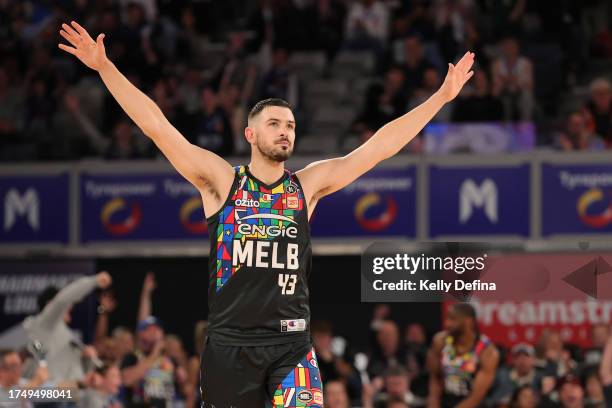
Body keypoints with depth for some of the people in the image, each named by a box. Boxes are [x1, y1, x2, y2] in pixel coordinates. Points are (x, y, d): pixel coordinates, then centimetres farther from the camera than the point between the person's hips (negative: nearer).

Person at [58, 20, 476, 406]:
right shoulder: (221, 181, 2)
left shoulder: (308, 184, 8)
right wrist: (105, 67, -9)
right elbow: (158, 127, -3)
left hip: (292, 345, 1)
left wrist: (442, 97, 4)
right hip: (230, 345, -1)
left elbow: (379, 146, 7)